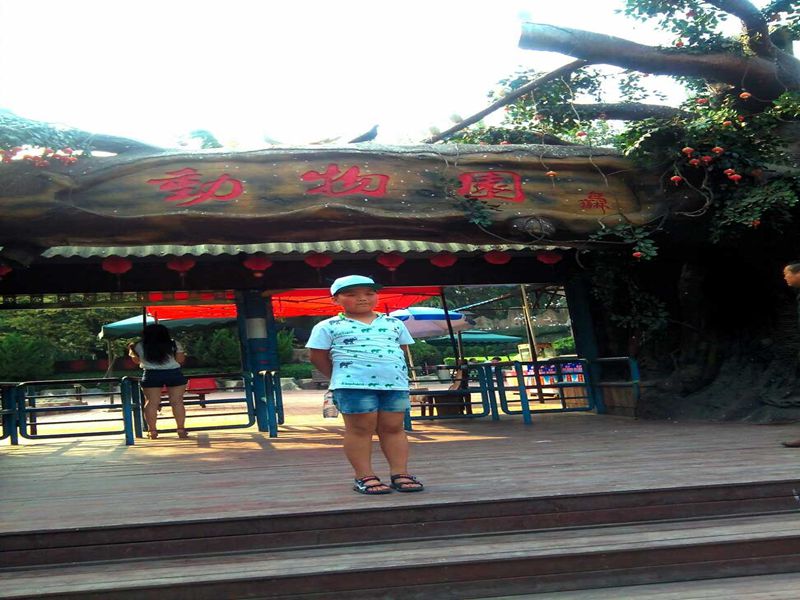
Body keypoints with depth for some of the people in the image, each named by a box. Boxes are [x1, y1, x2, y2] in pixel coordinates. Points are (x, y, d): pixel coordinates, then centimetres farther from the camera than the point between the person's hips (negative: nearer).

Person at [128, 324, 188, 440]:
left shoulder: (139, 346, 4)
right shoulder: (174, 344, 2)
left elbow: (136, 360, 16)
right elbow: (180, 359, 1)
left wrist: (131, 350, 32)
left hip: (151, 375, 0)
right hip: (174, 374, 0)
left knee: (151, 403, 4)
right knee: (177, 402, 2)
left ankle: (152, 430, 2)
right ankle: (181, 430, 2)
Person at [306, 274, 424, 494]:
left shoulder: (394, 324, 13)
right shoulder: (329, 327, 2)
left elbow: (403, 350, 21)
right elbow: (317, 356, 4)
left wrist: (392, 371, 10)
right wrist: (343, 378, 7)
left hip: (396, 383, 4)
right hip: (354, 385, -3)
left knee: (393, 427, 5)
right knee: (360, 428, -2)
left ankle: (400, 473, 9)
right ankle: (364, 476, 3)